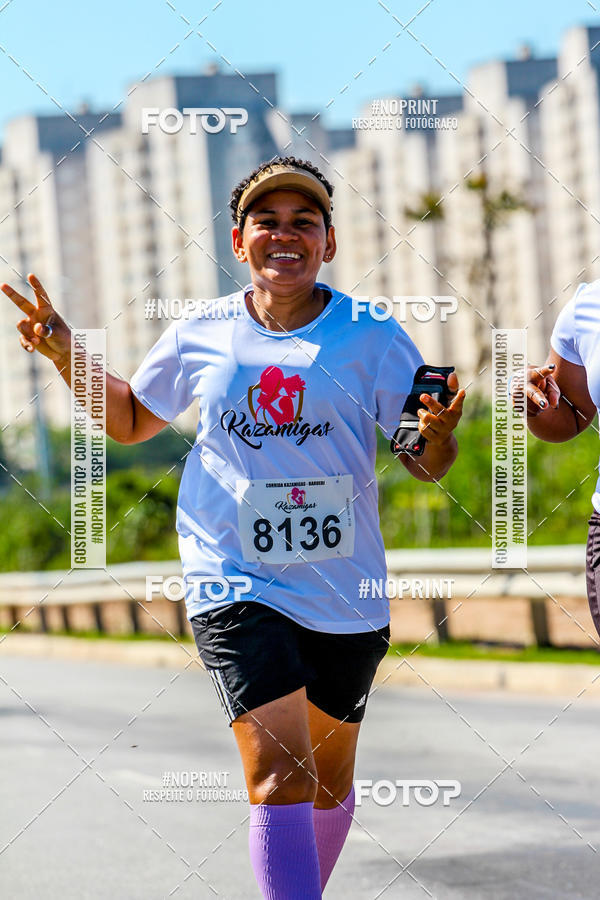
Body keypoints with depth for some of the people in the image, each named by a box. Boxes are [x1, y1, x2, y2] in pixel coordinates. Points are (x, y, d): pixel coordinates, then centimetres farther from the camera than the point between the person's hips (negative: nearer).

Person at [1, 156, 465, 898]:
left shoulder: (371, 337, -3)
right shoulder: (200, 336, 1)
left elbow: (426, 465, -3)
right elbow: (131, 420, 18)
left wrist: (438, 434, -26)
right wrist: (65, 355, 3)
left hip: (346, 591, 2)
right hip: (235, 583, -2)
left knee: (329, 776, 17)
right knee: (279, 777, -18)